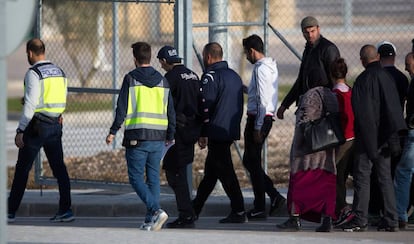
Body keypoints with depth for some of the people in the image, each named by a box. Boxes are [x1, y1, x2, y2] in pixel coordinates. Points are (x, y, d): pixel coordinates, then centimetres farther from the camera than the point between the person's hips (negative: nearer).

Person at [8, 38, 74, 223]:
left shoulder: (33, 73, -12)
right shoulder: (59, 72, 11)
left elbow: (30, 104, -18)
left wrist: (20, 130, -16)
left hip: (37, 126, -6)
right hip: (56, 125, 6)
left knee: (22, 168, 1)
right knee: (59, 167, 6)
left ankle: (10, 211, 4)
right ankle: (65, 210, -1)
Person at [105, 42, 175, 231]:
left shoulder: (131, 79, -4)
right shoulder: (162, 81, 11)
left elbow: (122, 108, -7)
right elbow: (171, 111, 13)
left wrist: (113, 131, 0)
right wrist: (170, 136, 21)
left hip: (137, 137, -5)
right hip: (158, 137, 5)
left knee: (136, 178, -1)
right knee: (153, 178, 10)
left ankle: (156, 210, -20)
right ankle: (150, 221, 8)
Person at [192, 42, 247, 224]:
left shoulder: (210, 77, -13)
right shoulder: (234, 76, 15)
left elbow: (205, 106, -16)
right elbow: (239, 106, 20)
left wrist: (203, 134, -12)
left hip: (217, 132, -9)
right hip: (232, 132, 9)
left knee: (225, 172, -6)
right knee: (210, 171, 15)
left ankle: (238, 212, -8)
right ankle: (194, 209, 23)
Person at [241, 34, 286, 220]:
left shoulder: (261, 69, -16)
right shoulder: (271, 66, 14)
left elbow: (262, 100, -20)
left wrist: (257, 128, -20)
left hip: (259, 119, -10)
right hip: (267, 118, 10)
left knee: (253, 163, -2)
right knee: (249, 161, 15)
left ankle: (259, 208, 2)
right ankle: (275, 196, 9)